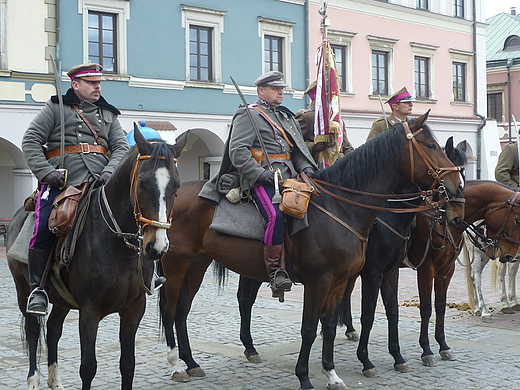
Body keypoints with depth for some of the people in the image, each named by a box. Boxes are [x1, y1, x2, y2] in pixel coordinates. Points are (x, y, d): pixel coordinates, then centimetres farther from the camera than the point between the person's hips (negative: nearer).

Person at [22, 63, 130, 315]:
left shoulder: (109, 114, 24)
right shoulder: (55, 108, 12)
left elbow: (121, 147, 14)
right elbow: (30, 141, 5)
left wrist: (110, 171, -7)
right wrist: (45, 172, -10)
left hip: (100, 184, 3)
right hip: (60, 183, -3)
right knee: (44, 228, -20)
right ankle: (38, 288, -8)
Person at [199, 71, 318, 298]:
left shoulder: (287, 117, 27)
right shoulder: (248, 115, 2)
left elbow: (299, 150, 26)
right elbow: (237, 150, -9)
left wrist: (307, 169, 5)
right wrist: (261, 174, -18)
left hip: (288, 178, 8)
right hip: (261, 181, -8)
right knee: (276, 215, -29)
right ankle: (275, 272, -23)